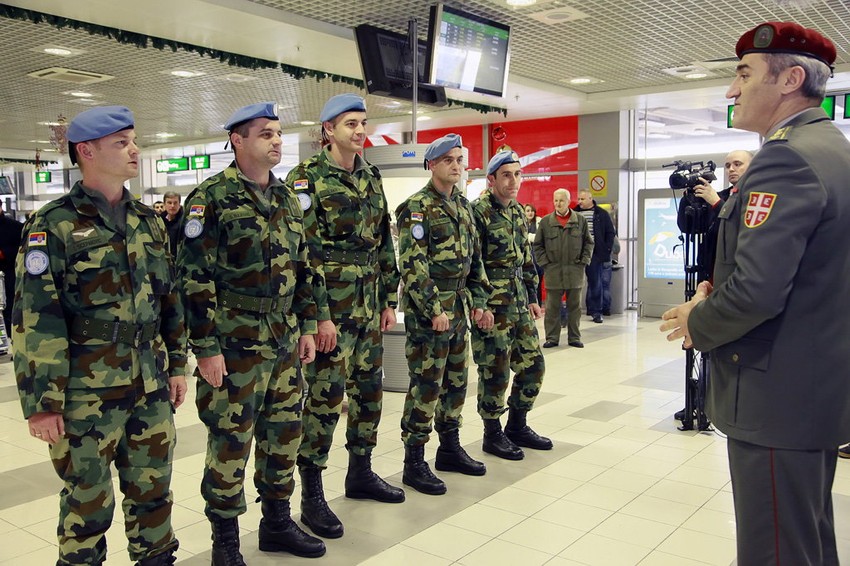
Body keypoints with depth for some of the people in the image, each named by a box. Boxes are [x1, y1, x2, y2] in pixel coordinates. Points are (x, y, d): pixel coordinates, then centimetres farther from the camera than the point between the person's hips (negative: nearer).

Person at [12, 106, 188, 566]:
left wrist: (177, 365, 13)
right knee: (88, 502, 9)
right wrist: (41, 401, -14)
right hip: (86, 394, -5)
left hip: (151, 389, 5)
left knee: (153, 490, 16)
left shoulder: (148, 221, 9)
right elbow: (34, 320, -12)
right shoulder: (54, 226, -9)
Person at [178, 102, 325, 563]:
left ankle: (277, 524, 32)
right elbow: (195, 278, -13)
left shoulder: (286, 198, 11)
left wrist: (306, 326, 12)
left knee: (283, 434, 14)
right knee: (230, 440, 4)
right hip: (234, 345, -6)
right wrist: (206, 348, -15)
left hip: (284, 342, 7)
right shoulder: (211, 198, -10)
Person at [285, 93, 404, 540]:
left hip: (369, 307, 7)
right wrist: (320, 316, -18)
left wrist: (389, 300, 12)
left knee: (368, 391, 14)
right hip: (331, 308, -7)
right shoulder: (307, 179, -9)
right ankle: (311, 496, 10)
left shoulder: (371, 178, 13)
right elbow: (305, 252, -15)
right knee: (324, 398, -3)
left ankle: (360, 474, 31)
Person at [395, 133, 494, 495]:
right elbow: (413, 264, -17)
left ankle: (450, 449, 29)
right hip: (427, 310, -8)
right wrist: (434, 310, -21)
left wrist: (479, 302, 12)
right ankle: (414, 463, 7)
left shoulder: (463, 205, 14)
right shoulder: (416, 207, -10)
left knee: (456, 381, 14)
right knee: (426, 386, -4)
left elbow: (474, 258, 18)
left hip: (459, 308, 8)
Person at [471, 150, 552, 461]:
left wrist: (533, 298, 17)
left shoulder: (518, 212, 14)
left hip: (519, 304, 8)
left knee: (533, 365, 11)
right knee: (495, 372, 0)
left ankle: (517, 426, 28)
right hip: (492, 306, -8)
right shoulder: (478, 212, -12)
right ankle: (493, 435, 17)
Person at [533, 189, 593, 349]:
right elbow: (537, 245, 6)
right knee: (552, 307, 3)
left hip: (575, 271, 1)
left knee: (574, 306, 8)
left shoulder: (580, 220, 4)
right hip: (553, 272, -1)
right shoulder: (545, 221, 3)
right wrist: (544, 262, -3)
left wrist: (583, 261, 0)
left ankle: (574, 337, 18)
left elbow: (589, 243, 9)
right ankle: (552, 337, 12)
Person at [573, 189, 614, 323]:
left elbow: (610, 233, 5)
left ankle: (596, 311, 12)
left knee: (595, 282, 4)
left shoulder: (602, 214, 3)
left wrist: (606, 250, -2)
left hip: (595, 254, -1)